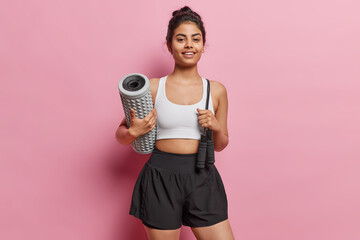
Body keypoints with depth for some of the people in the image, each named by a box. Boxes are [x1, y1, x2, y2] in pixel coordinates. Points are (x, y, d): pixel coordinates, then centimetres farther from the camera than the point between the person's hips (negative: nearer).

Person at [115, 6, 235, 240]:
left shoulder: (216, 90, 4)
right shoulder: (152, 88, -1)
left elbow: (220, 145, 13)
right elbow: (121, 135, 8)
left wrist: (216, 127, -8)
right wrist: (133, 132, -14)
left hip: (202, 179, 2)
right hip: (160, 179, -1)